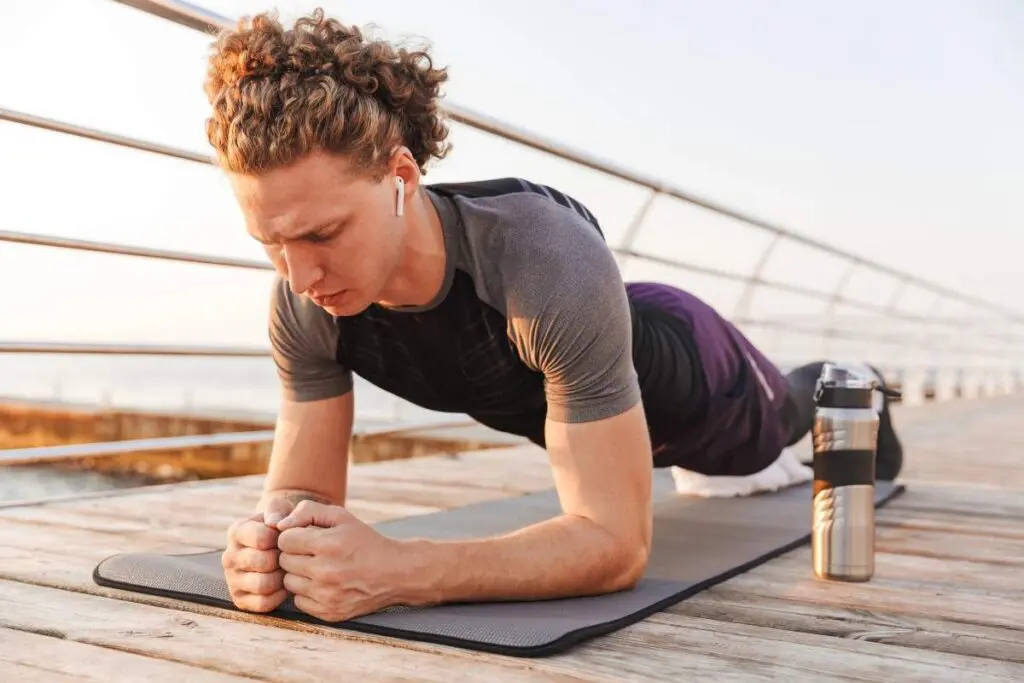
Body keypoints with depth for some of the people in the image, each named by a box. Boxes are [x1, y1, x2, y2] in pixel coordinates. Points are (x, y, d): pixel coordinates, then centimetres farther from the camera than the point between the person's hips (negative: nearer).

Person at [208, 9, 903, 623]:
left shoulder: (553, 267, -49)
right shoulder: (302, 305, -32)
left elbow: (616, 543, -48)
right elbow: (306, 494, -23)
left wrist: (395, 570, -61)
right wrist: (271, 540, -48)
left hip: (680, 365, -4)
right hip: (578, 406, 5)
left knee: (774, 423, 33)